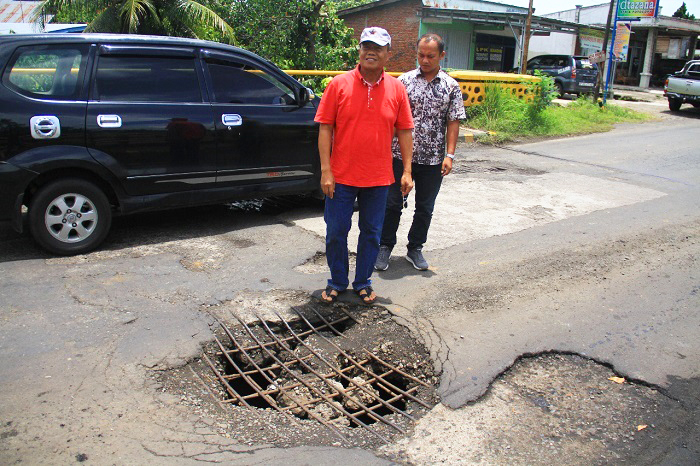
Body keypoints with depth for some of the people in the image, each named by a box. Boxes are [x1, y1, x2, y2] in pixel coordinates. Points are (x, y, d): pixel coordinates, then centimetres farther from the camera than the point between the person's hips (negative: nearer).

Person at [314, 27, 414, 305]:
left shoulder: (396, 89, 1)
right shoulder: (339, 84, -4)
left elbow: (404, 132, 5)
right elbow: (325, 128, -4)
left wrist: (407, 171, 0)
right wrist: (326, 170, -10)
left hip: (379, 177, 2)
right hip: (342, 176, -1)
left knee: (371, 232, 11)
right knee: (336, 232, 7)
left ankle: (363, 282, 30)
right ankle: (337, 282, 28)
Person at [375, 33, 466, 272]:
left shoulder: (451, 86, 3)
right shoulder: (404, 80, 1)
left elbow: (453, 123, 1)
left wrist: (449, 155, -7)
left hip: (433, 160, 1)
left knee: (425, 208, 11)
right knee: (392, 204, 5)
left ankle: (415, 249, 28)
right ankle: (385, 247, 22)